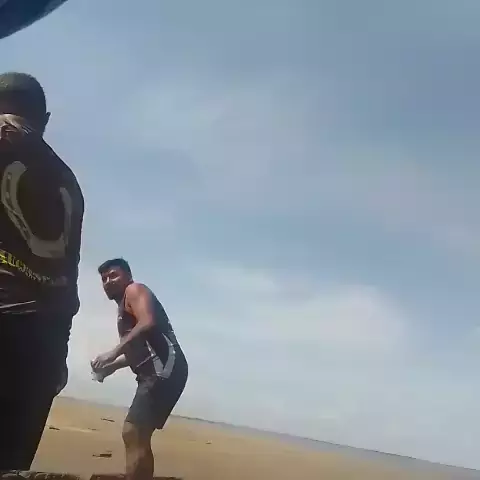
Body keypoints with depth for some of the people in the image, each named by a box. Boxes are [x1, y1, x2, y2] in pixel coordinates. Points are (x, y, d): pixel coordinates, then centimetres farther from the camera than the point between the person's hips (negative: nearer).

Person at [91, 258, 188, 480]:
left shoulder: (135, 290, 4)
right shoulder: (124, 308, 30)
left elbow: (148, 323, -16)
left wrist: (114, 352, -19)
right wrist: (110, 367, 16)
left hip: (164, 368, -10)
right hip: (154, 373, 10)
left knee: (133, 433, -16)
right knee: (138, 437, 12)